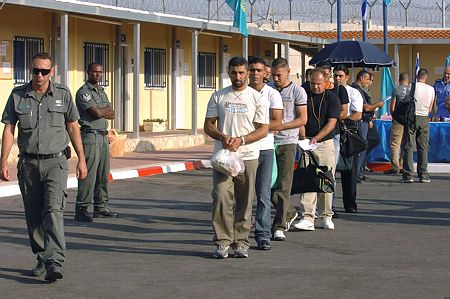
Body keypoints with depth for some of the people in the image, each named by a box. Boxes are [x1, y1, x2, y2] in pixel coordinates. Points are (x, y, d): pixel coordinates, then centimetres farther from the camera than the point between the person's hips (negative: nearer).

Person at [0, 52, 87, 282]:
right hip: (28, 162, 2)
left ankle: (54, 262, -25)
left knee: (53, 209, -17)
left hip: (55, 161, -2)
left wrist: (81, 159, 6)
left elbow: (73, 127, 9)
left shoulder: (62, 95, 2)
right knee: (33, 214, 7)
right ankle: (42, 258, 22)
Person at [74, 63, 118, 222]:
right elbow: (96, 112, -18)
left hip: (103, 136, 9)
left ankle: (101, 208, 17)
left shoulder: (102, 92, 20)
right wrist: (106, 109, 3)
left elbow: (111, 114, 11)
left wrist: (101, 111, -8)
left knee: (103, 175, 11)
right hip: (90, 136, -9)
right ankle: (81, 210, -11)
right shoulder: (83, 92, -7)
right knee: (88, 174, -12)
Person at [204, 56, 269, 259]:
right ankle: (222, 242, -7)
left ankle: (241, 242, 11)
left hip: (248, 156, 0)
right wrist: (222, 137, -12)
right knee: (221, 198, -11)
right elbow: (208, 126, 9)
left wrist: (241, 139, -14)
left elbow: (263, 129, 0)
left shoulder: (258, 98, 4)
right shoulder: (218, 97, 9)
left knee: (245, 202, 4)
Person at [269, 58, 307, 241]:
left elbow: (303, 119, -5)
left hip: (287, 142, -4)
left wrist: (280, 126, -15)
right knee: (269, 185, 9)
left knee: (283, 186, -8)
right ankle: (289, 213, 30)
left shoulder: (297, 91, -2)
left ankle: (279, 227, -7)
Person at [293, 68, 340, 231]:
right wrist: (303, 138, -15)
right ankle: (307, 218, -13)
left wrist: (316, 138, -18)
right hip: (307, 143, 0)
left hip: (326, 142, 0)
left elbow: (331, 123, -7)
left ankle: (326, 217, 14)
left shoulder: (332, 98, 1)